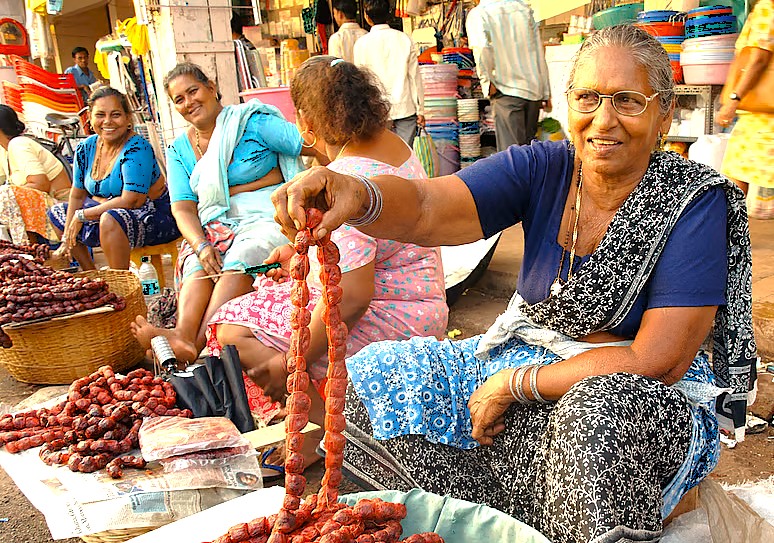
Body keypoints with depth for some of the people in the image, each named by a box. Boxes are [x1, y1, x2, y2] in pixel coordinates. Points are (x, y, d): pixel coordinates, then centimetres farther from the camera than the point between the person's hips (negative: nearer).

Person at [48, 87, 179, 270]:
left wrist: (82, 215, -18)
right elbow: (77, 195, 8)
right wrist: (67, 241, 3)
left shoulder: (137, 148, -22)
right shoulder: (85, 148, 1)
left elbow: (130, 201, -27)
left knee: (110, 219, -38)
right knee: (56, 213, 20)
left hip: (153, 215, -9)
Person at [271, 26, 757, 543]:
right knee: (379, 374, -2)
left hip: (655, 399, -4)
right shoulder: (543, 168, -8)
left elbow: (657, 363, -21)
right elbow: (425, 209, -24)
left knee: (603, 407, -39)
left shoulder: (695, 203, -16)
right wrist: (360, 196, -47)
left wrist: (514, 384, -19)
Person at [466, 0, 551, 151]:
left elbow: (481, 48, -24)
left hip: (507, 90, -5)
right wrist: (546, 92, 15)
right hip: (534, 89, 5)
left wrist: (487, 81, -10)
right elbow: (539, 51, 12)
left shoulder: (477, 14, -3)